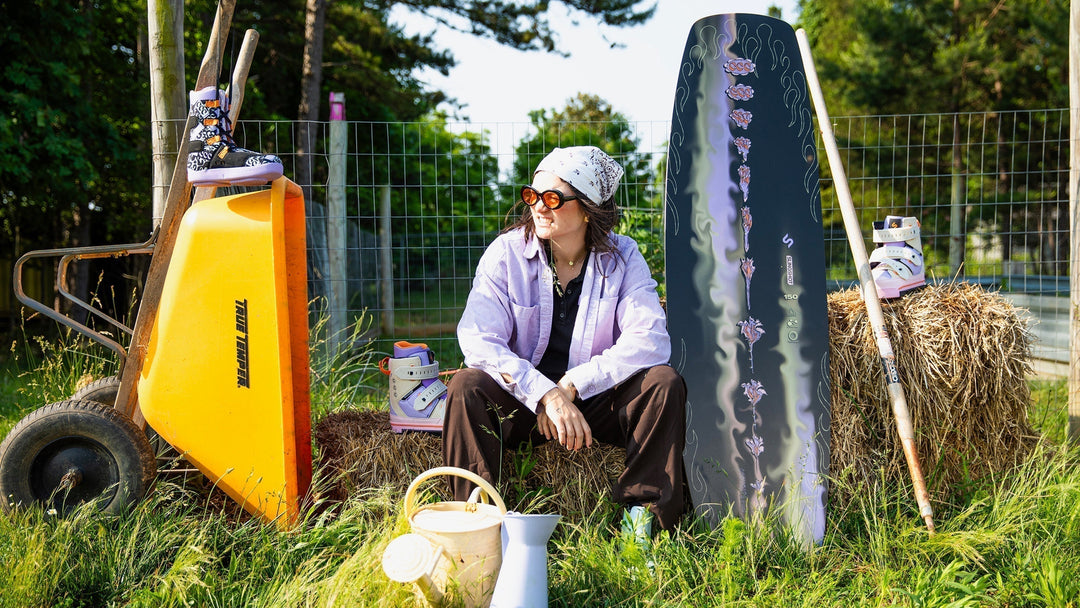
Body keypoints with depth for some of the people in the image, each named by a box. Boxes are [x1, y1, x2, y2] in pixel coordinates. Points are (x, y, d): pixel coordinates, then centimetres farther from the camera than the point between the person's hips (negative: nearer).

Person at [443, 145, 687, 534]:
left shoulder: (621, 257, -7)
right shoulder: (506, 252, -8)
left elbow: (649, 340, -18)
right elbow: (478, 340, -19)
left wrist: (572, 385, -26)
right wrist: (548, 396, -31)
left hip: (599, 401, 1)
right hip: (521, 400, 0)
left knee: (663, 382, -25)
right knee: (466, 386, -29)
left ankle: (643, 512, -17)